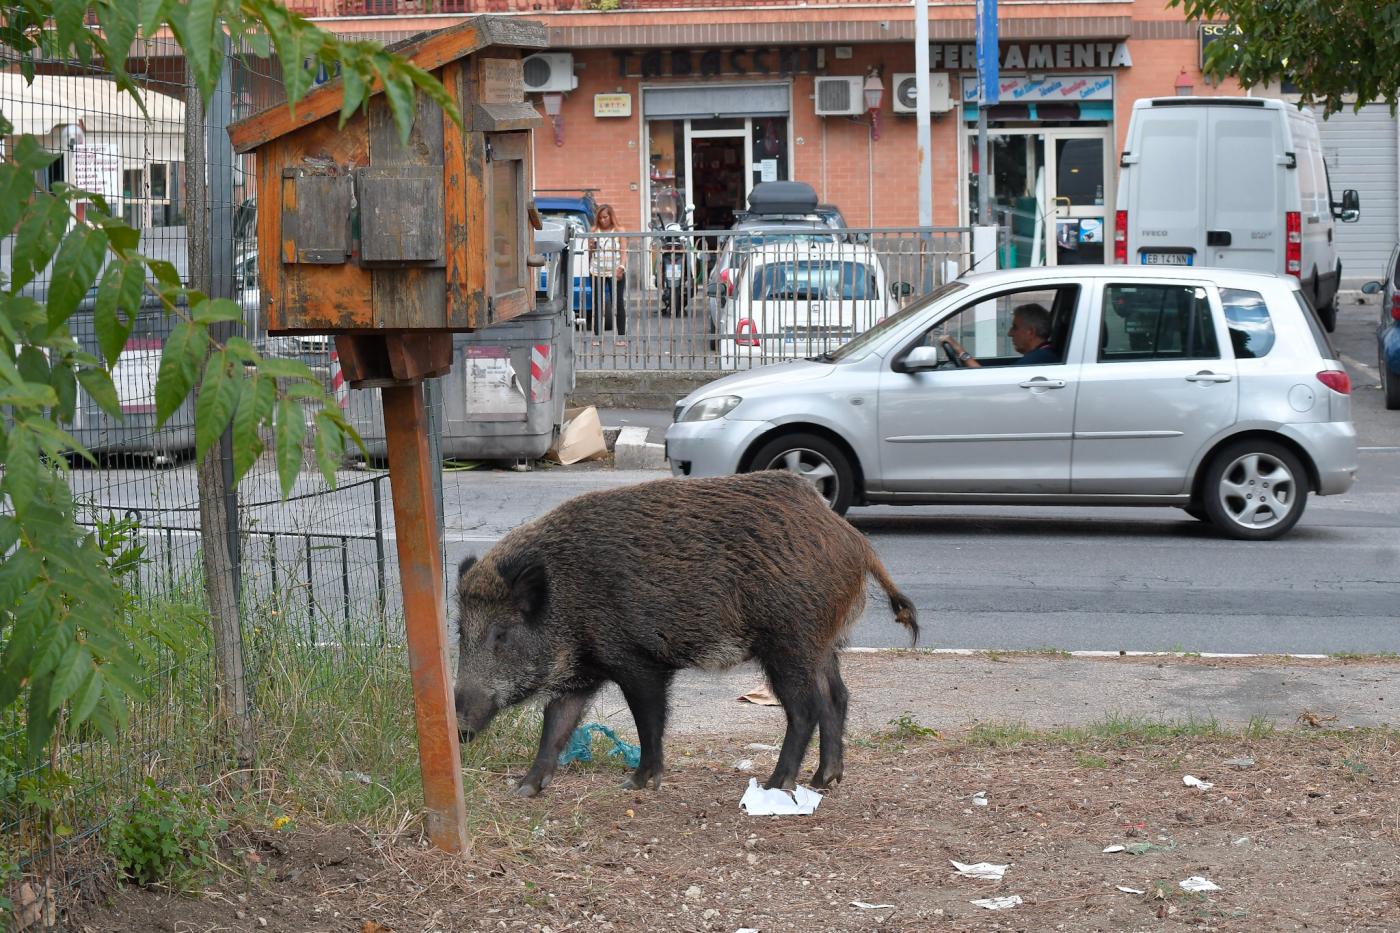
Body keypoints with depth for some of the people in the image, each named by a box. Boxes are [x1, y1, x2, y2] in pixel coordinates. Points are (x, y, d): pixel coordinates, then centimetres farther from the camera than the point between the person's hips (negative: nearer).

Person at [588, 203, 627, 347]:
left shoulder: (618, 232, 5)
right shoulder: (594, 232, 9)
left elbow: (623, 252, 0)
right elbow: (590, 253, 14)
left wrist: (621, 267, -14)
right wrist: (591, 247, -8)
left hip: (615, 272, -2)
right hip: (598, 272, 2)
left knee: (618, 303, -1)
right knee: (597, 304, 2)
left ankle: (622, 337, 2)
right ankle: (596, 336, 5)